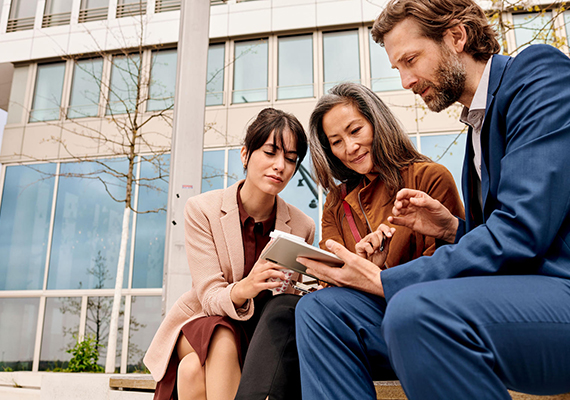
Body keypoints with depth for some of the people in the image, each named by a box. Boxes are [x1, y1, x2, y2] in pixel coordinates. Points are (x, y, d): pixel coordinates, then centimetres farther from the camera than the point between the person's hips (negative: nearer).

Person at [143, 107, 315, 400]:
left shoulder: (302, 228, -6)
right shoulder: (201, 210, -11)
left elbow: (291, 306, 2)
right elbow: (211, 298, -17)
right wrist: (244, 289, -40)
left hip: (260, 331, 0)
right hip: (202, 322, 0)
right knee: (223, 340, -35)